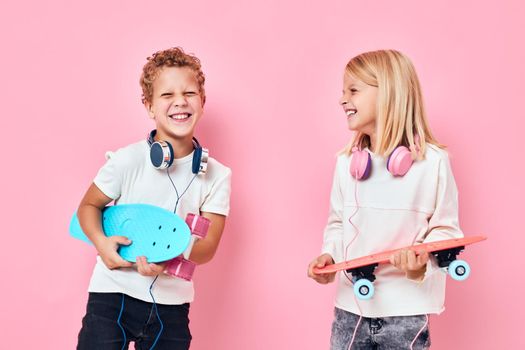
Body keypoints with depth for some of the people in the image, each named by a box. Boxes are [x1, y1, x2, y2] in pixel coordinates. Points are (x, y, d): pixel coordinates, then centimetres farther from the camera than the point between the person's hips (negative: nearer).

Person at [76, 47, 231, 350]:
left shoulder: (216, 175, -4)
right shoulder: (128, 160, -9)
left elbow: (209, 246, -4)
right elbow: (89, 206, 4)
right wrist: (101, 241, -16)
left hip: (171, 303, 2)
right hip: (113, 294, -2)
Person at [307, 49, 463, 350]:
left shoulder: (432, 161, -9)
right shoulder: (347, 162, 4)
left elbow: (445, 229, -4)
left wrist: (421, 262, -21)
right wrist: (329, 256, -2)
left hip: (405, 311, -4)